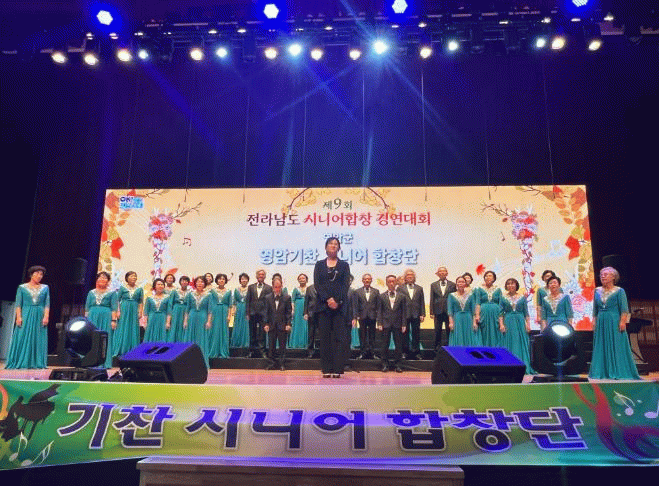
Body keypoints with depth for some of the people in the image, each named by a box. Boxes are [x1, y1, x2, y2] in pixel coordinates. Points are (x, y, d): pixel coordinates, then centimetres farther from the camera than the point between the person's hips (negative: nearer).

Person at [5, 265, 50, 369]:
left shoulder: (45, 288, 11)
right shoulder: (22, 287, 7)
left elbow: (47, 304, 6)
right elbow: (18, 304, 2)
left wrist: (46, 316, -6)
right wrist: (18, 317, -9)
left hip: (39, 316, 1)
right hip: (26, 315, -1)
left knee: (38, 340, -1)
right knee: (22, 339, -4)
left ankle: (35, 363, 1)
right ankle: (20, 363, 2)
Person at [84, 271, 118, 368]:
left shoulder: (111, 293, 7)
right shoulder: (91, 293, 15)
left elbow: (114, 308, 1)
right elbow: (87, 308, 15)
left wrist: (113, 320, -8)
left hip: (106, 317, -3)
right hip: (93, 318, 3)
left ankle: (105, 363, 1)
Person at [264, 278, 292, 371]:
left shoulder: (287, 297, 1)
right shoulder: (268, 297, 7)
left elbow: (289, 312, 2)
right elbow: (266, 312, 7)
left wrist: (288, 324, -6)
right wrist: (265, 324, -2)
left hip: (282, 325, -2)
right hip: (271, 325, 2)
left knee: (282, 346, 2)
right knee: (271, 346, 6)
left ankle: (282, 364, 10)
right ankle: (274, 362, 17)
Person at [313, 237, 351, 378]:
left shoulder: (344, 265, 11)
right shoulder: (319, 264, 13)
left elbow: (346, 285, 1)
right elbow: (317, 284, 2)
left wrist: (337, 301, -12)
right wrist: (327, 299, -12)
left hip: (340, 306, -1)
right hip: (323, 305, 1)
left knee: (338, 337, -3)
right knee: (325, 337, 0)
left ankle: (337, 369, 0)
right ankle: (326, 369, 5)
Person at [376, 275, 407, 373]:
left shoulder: (402, 296, 7)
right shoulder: (381, 296, 7)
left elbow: (404, 311, 6)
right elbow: (379, 311, 5)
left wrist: (403, 324, -1)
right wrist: (379, 323, -3)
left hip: (398, 324, 0)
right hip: (386, 324, 0)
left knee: (398, 345, 3)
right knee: (385, 345, 3)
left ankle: (397, 364, 13)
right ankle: (385, 364, 13)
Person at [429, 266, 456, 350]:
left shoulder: (452, 285, 5)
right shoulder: (433, 285, 9)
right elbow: (432, 299, 7)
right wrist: (431, 312, 1)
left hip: (449, 311, -1)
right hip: (438, 311, 1)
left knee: (449, 331, 3)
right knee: (437, 331, 6)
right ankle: (437, 348, 16)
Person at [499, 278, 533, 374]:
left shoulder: (522, 297, 7)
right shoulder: (503, 297, 5)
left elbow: (526, 312, 7)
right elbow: (501, 313, 3)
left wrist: (528, 324, 0)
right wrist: (501, 324, -6)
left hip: (520, 322, 1)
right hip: (508, 322, 0)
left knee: (521, 343, 0)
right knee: (509, 344, 0)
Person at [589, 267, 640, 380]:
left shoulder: (619, 291, 0)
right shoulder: (597, 291, 13)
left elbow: (624, 309, -5)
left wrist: (622, 322, -15)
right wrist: (594, 322, 9)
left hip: (614, 322, -4)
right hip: (601, 323, 4)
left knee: (616, 347, -2)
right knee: (601, 347, 4)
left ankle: (618, 372, 5)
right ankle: (602, 372, 10)